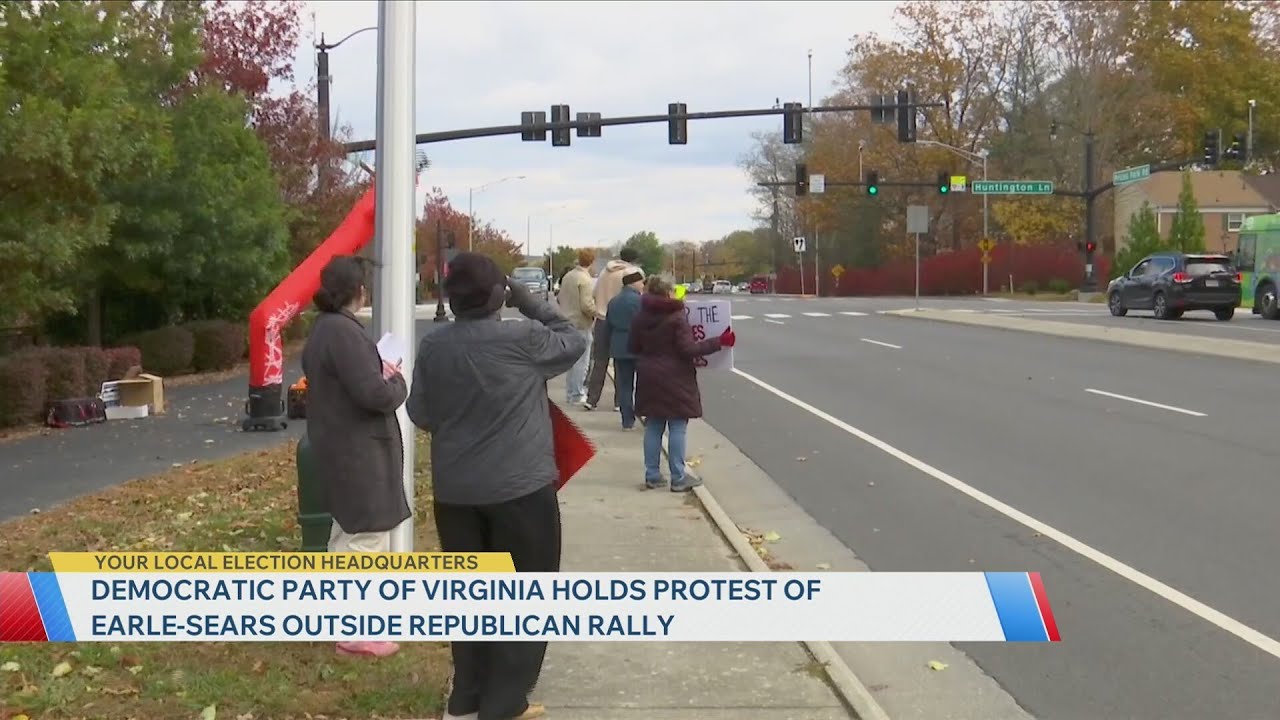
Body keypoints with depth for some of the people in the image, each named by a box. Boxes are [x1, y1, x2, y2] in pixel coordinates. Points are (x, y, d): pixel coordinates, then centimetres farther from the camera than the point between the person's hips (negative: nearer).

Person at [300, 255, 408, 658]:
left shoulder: (323, 328, 10)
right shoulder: (344, 332, -22)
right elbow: (374, 394, -26)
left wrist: (382, 375, 5)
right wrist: (396, 380, -6)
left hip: (339, 448, 11)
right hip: (359, 452, -11)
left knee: (347, 533, 22)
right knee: (366, 539, -3)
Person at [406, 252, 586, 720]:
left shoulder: (432, 347, -1)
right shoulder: (522, 340, -14)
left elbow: (420, 415, 7)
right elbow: (573, 342, 3)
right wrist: (528, 301, 7)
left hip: (455, 491, 5)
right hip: (520, 488, -5)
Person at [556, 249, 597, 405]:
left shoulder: (567, 276, 8)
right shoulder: (584, 279, -17)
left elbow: (560, 298, 17)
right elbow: (586, 305, -21)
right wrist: (596, 312, -5)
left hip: (568, 321, 8)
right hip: (581, 324, -8)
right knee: (581, 361, -1)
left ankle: (570, 392, 24)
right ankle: (577, 395, 3)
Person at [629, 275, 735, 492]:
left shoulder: (640, 318, 4)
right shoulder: (676, 317, -14)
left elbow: (634, 348, 12)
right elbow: (688, 349, -18)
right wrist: (719, 342, -13)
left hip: (649, 379, 6)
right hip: (674, 379, -6)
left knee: (653, 427, 12)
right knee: (677, 427, 0)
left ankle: (652, 475, 15)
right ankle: (678, 478, 2)